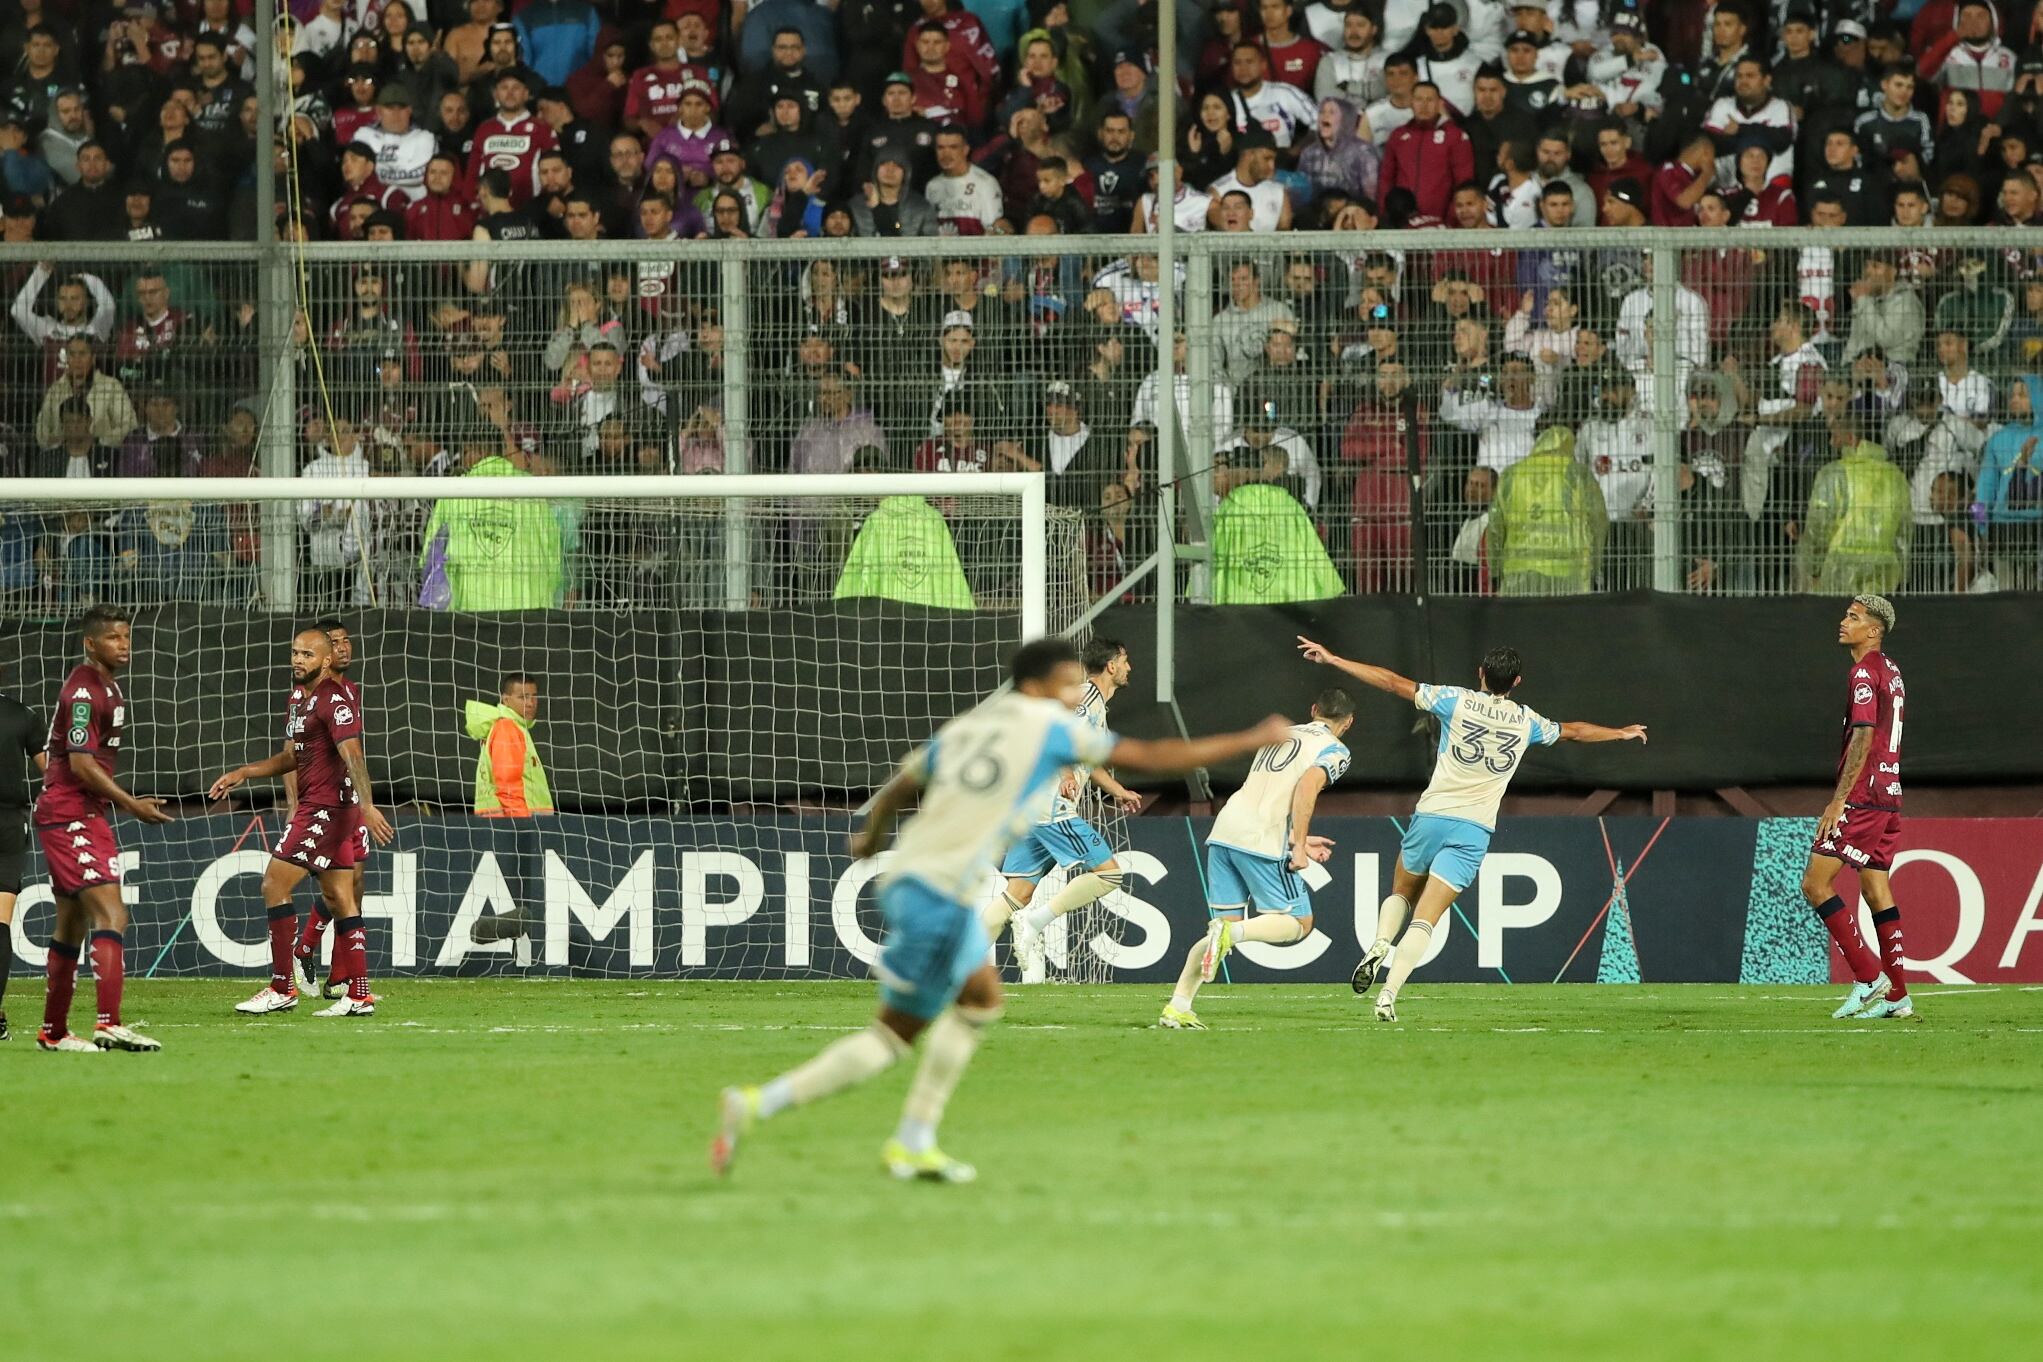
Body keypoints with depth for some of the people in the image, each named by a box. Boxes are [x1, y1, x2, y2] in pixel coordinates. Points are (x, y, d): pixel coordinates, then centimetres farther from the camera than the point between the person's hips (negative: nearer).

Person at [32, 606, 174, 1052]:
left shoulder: (107, 688, 17)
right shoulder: (83, 692, -15)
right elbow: (81, 764, -21)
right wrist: (131, 805, -17)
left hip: (85, 815, 11)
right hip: (71, 817, -11)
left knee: (72, 925, 16)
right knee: (111, 915, -19)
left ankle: (53, 1032, 23)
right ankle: (109, 1024, -30)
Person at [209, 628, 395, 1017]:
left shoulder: (334, 700, -14)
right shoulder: (297, 697, 16)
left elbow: (352, 755, -25)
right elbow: (292, 757, 27)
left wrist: (367, 806, -36)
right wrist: (241, 774, 21)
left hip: (326, 806, -10)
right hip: (313, 806, 10)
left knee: (274, 885, -9)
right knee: (339, 901, 8)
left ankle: (282, 988, -6)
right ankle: (359, 996, 8)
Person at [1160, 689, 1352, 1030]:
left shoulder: (1282, 735, 26)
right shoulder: (1334, 750, 4)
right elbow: (1307, 786, -15)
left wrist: (1297, 841, 35)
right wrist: (1298, 846, -13)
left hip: (1224, 833, 7)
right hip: (1262, 841, -7)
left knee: (1227, 923, 12)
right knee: (1299, 923, 4)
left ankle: (1177, 1007, 1)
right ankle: (1232, 933, -22)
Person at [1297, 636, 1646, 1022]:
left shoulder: (1457, 701, 0)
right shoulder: (1526, 722, 7)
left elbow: (1393, 683, 0)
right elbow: (1573, 732, 26)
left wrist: (1333, 660, 6)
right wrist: (1622, 733, 45)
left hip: (1431, 817, 0)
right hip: (1475, 830, 0)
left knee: (1401, 893, 25)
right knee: (1425, 920, -4)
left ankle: (1380, 944, -5)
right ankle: (1388, 996, -19)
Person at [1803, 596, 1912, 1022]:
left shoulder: (1864, 672, -12)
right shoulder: (1891, 672, 17)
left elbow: (1863, 738, -19)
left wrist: (1839, 801, -20)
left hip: (1862, 796, -10)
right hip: (1888, 795, 10)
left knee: (1815, 883, -9)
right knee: (1876, 890, 11)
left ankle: (1869, 977, -12)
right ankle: (1896, 995, 10)